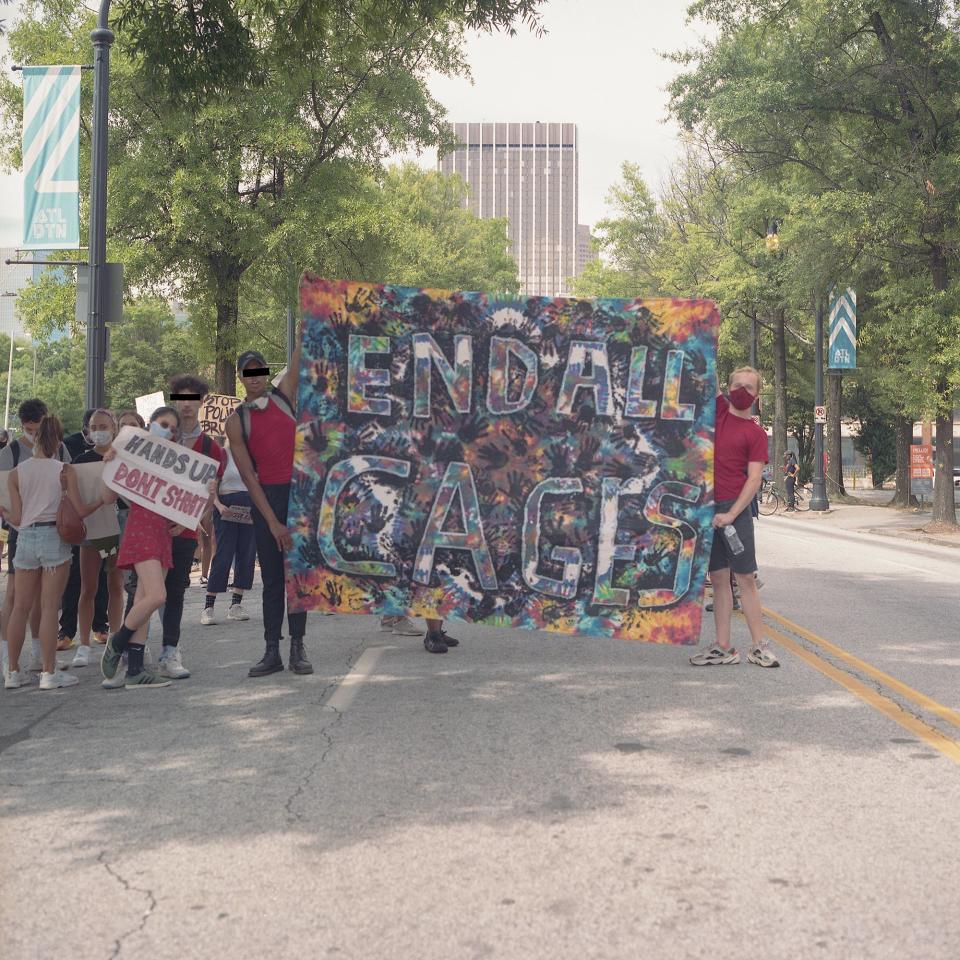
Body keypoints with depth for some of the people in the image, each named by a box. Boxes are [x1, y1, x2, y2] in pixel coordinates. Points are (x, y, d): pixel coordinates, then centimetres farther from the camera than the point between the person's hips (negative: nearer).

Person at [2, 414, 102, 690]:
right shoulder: (64, 471, -4)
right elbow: (79, 511, -5)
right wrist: (103, 500, 11)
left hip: (26, 538, 3)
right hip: (55, 538, -3)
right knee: (49, 607, 0)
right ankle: (49, 673, 3)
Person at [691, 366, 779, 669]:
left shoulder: (756, 434, 0)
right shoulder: (717, 409, 9)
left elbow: (754, 479, -7)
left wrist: (731, 515, -15)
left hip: (734, 509, -3)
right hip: (704, 506, 3)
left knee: (746, 577, -1)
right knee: (719, 578, 6)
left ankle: (759, 646, 6)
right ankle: (723, 648, 10)